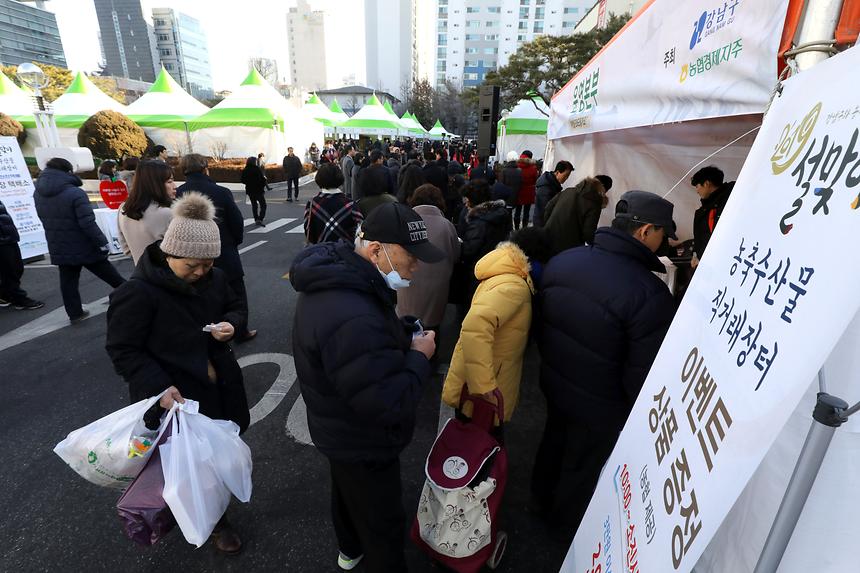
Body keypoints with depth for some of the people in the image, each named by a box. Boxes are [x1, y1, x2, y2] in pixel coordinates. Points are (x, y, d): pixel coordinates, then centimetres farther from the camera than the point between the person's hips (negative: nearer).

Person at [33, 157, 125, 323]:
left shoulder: (38, 194, 3)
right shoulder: (75, 193, -21)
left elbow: (46, 219, 12)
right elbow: (88, 223, -24)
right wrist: (102, 241, -18)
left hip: (59, 248, 6)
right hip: (84, 246, -6)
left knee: (68, 280, 12)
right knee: (108, 273, 8)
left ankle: (75, 313, 17)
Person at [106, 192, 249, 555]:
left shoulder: (214, 278, -4)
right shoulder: (138, 292, -21)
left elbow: (237, 306, 12)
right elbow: (123, 349, -15)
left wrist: (231, 324, -12)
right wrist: (157, 387, -25)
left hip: (218, 386, 6)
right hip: (176, 395, -5)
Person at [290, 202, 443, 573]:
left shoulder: (332, 277, -8)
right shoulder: (352, 320, -42)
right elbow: (388, 404, -37)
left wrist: (403, 335, -5)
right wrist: (419, 356, -22)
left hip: (340, 429, 10)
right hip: (363, 445, -10)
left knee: (348, 490, 34)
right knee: (382, 521, 17)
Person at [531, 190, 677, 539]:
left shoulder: (562, 260, -10)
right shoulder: (650, 293, -30)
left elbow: (541, 321, 2)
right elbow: (643, 374, -25)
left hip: (554, 381, 6)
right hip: (600, 405, -5)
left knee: (554, 441, 31)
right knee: (583, 468, 21)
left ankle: (543, 498, 58)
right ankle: (568, 526, 50)